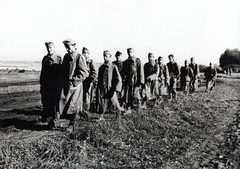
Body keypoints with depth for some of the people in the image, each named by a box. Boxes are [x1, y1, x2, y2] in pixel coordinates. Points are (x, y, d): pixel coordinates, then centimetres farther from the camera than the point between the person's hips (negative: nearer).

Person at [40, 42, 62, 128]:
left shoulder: (58, 58, -3)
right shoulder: (45, 58, 14)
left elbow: (61, 72, -6)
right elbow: (42, 71, 18)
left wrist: (59, 83, -11)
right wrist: (41, 83, 15)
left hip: (54, 85, -5)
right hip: (45, 85, 5)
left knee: (53, 102, -2)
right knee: (45, 102, 10)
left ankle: (51, 119, 3)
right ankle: (45, 117, 24)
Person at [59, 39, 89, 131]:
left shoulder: (80, 58, -10)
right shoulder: (66, 56, 11)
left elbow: (85, 73, -14)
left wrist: (73, 79, -16)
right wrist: (63, 80, 9)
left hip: (75, 85, -7)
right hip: (66, 85, 7)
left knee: (73, 105, -3)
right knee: (64, 104, 3)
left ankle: (72, 125, 9)